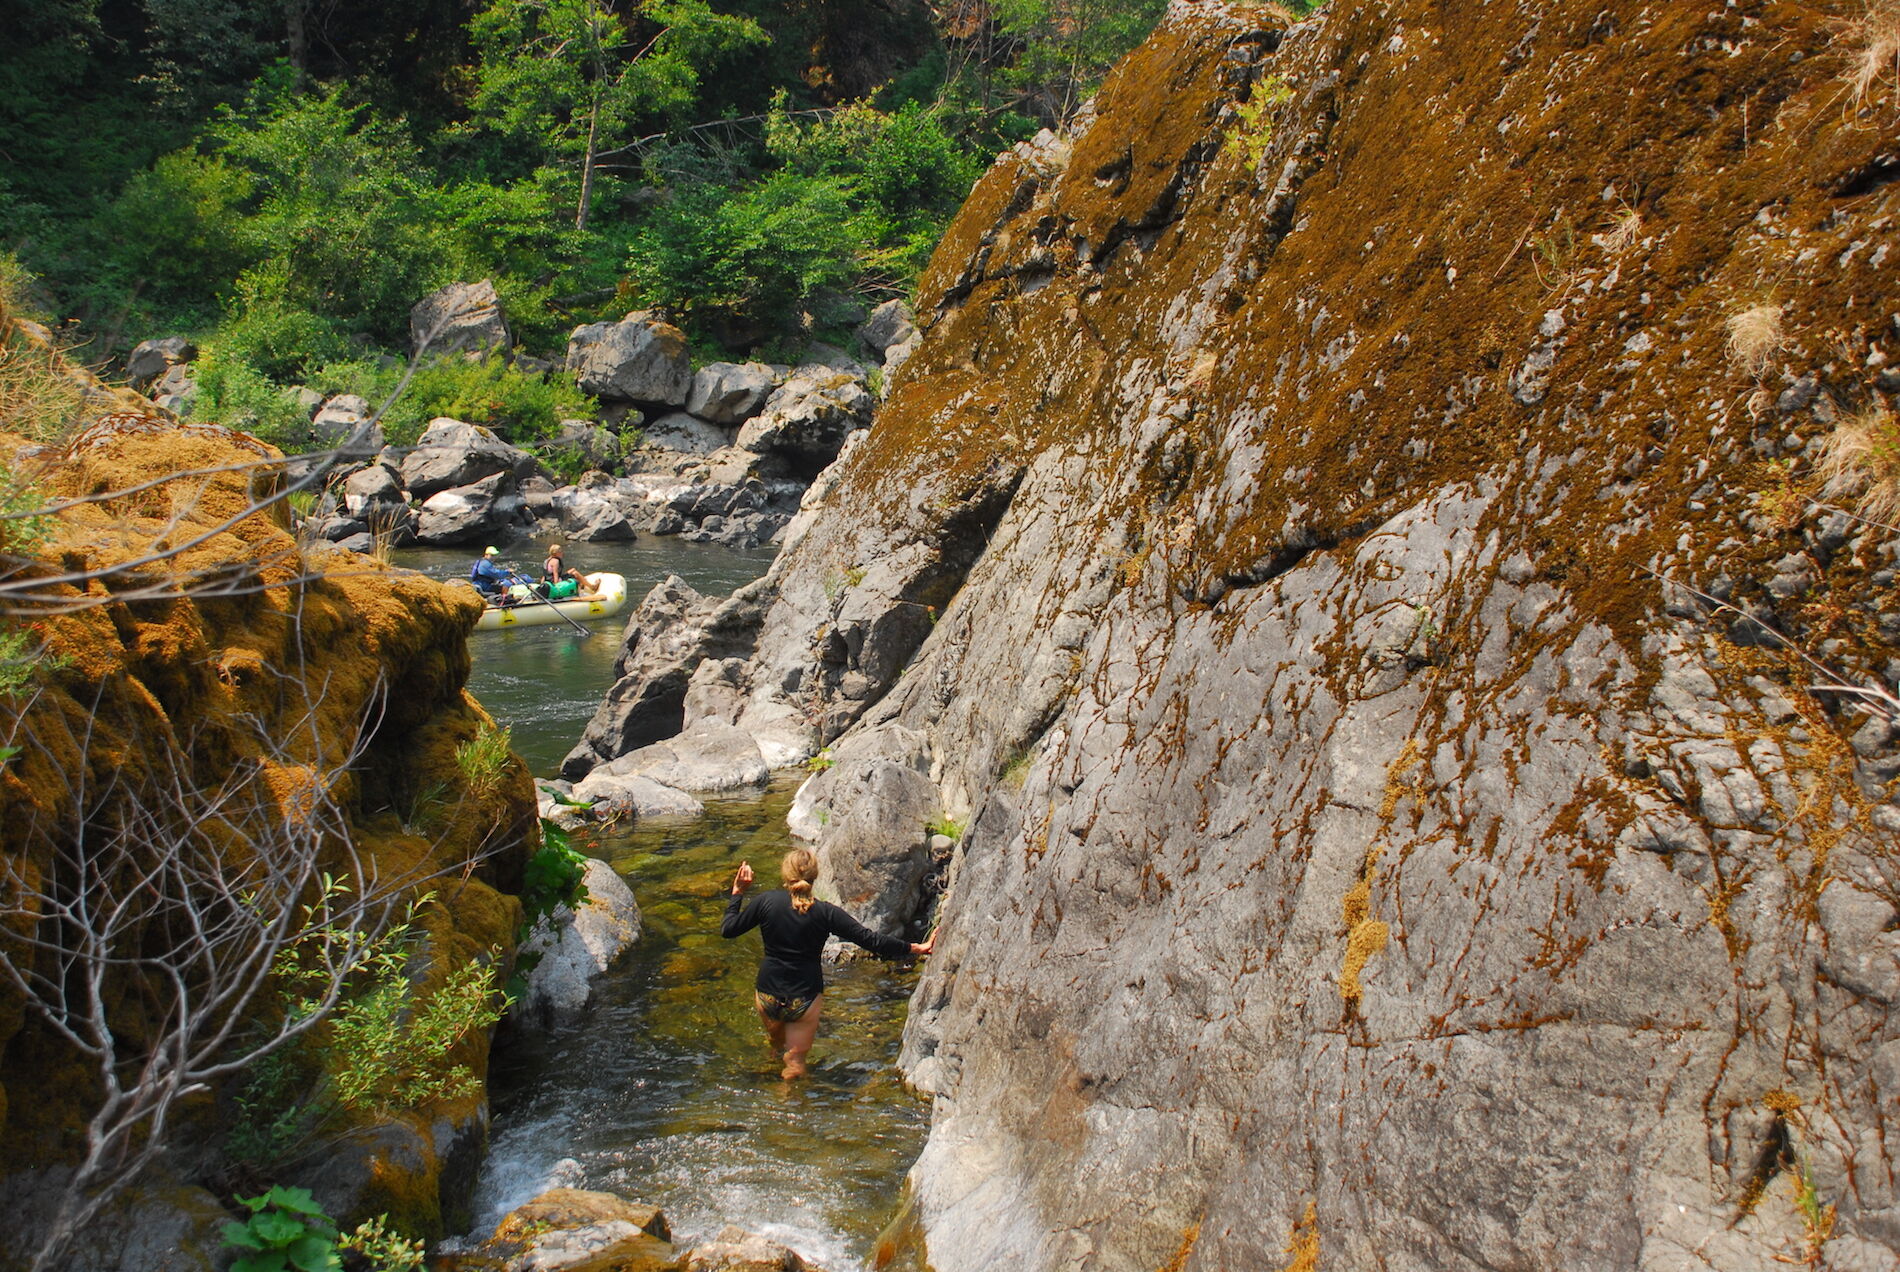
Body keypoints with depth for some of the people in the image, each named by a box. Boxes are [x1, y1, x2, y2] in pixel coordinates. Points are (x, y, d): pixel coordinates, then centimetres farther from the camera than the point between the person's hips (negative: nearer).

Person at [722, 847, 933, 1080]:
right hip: (805, 999, -2)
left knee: (776, 1042, 31)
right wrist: (916, 948, -7)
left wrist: (737, 893, 13)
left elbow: (728, 930, -1)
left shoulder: (766, 902, -11)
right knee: (795, 1062, 12)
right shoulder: (825, 913, -13)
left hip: (768, 995, 2)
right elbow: (869, 939, -13)